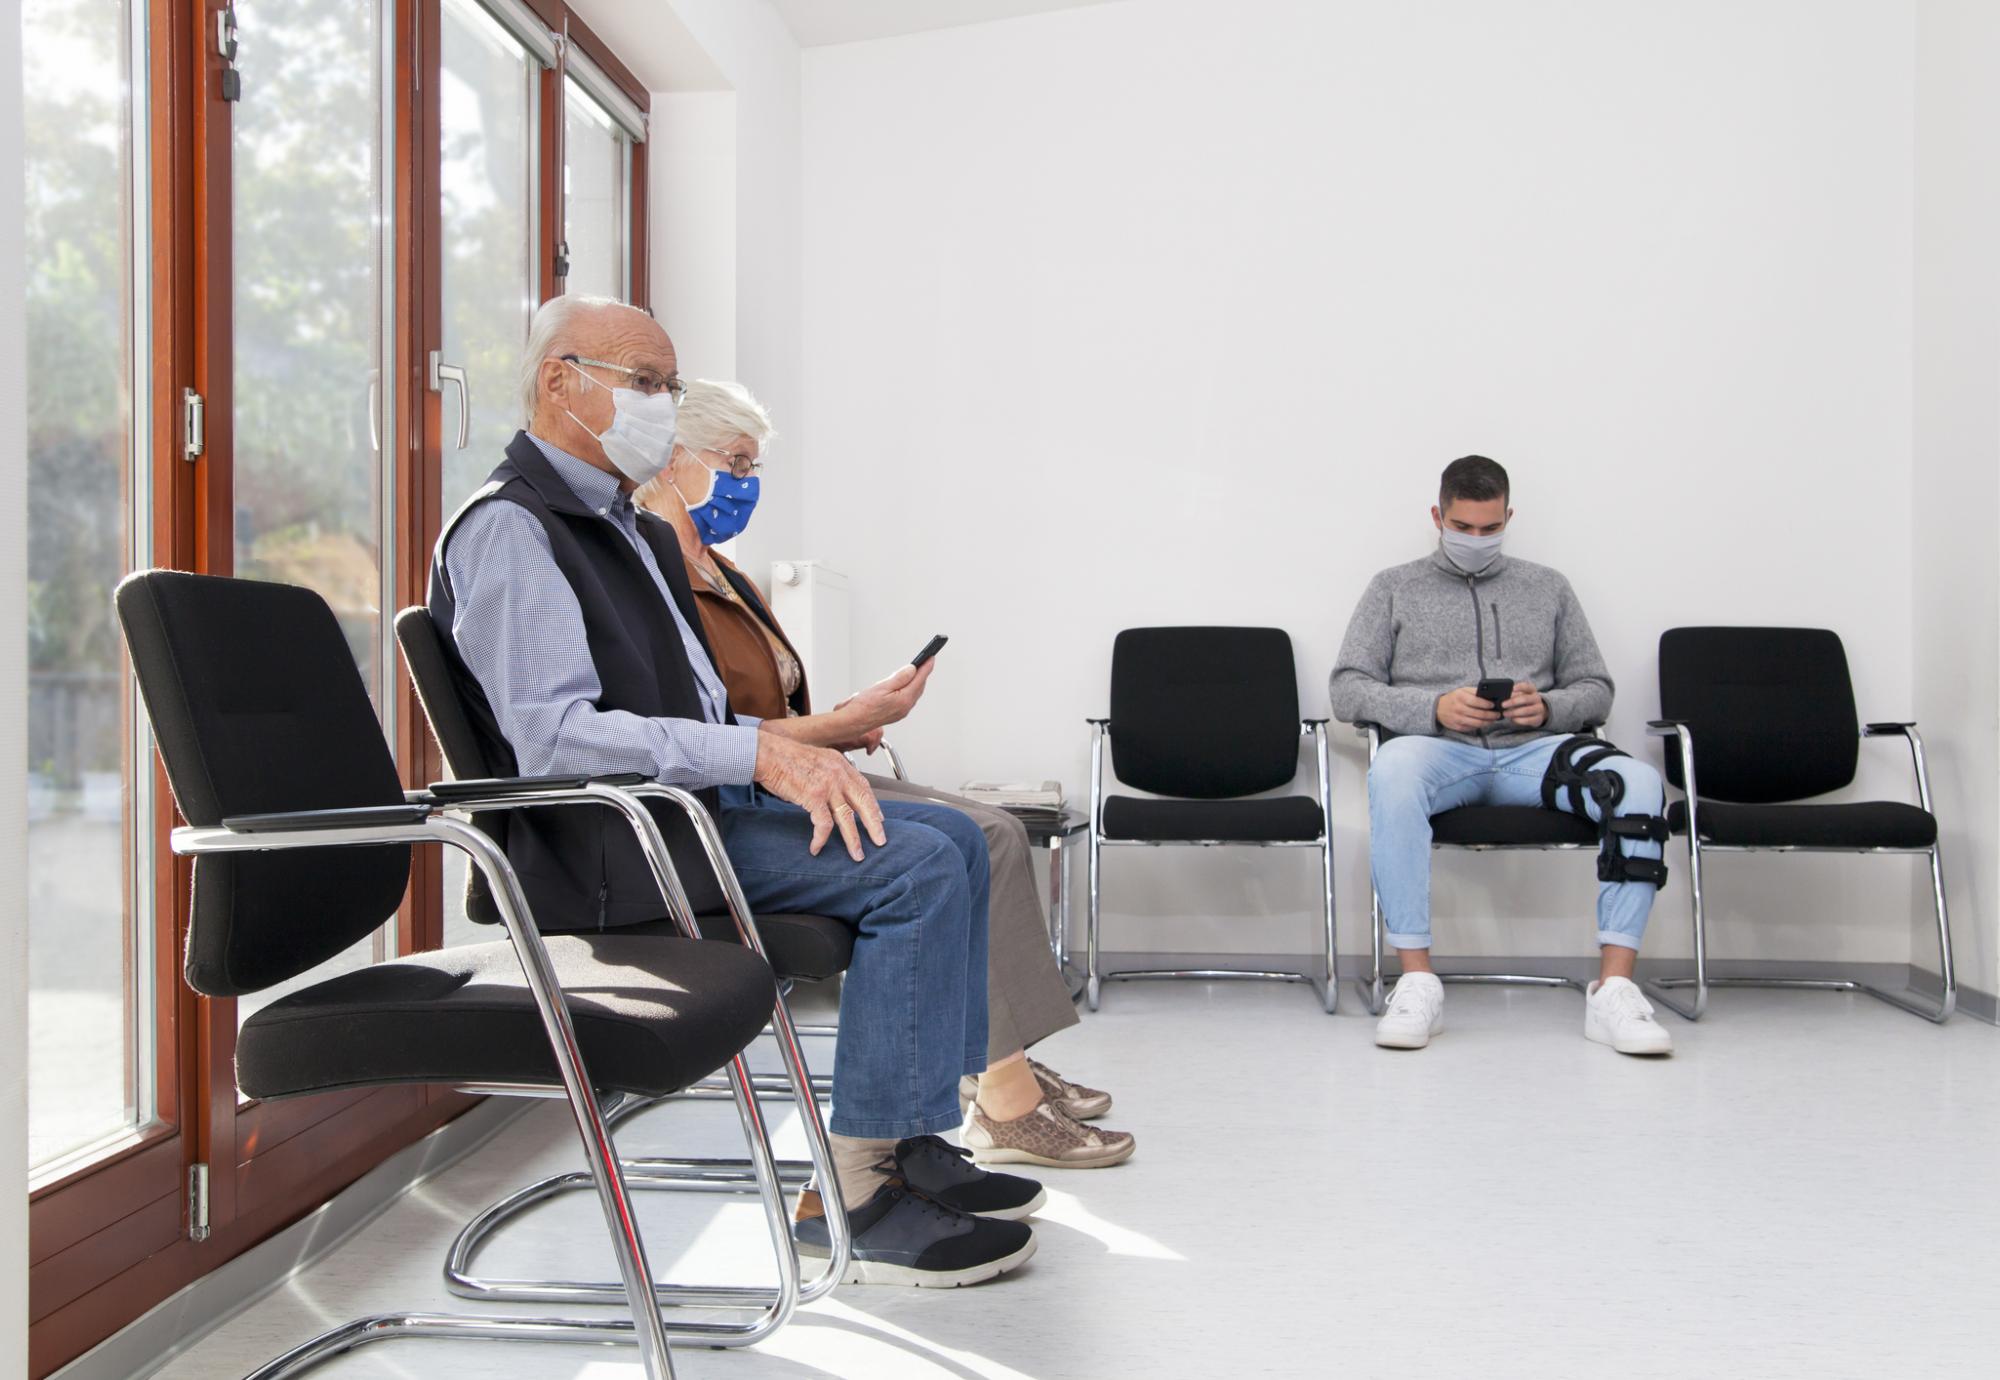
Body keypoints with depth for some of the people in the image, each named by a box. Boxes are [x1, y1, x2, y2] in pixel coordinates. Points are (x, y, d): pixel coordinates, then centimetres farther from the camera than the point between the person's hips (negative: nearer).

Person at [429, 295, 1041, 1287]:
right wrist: (759, 753, -27)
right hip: (610, 845, -10)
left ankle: (914, 1144, 5)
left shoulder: (627, 529, 21)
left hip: (698, 800, 10)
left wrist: (820, 736, 8)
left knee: (951, 837, 5)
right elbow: (552, 737, -23)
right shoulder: (506, 528, -10)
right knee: (917, 866, -20)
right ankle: (853, 1195, -14)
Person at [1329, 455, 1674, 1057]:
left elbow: (1595, 689, 20)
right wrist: (1435, 708, -10)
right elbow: (1348, 689, 7)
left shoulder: (1547, 587, 23)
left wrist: (1548, 708, -5)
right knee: (1392, 771, -40)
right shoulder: (1394, 587, 17)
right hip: (1438, 750, -2)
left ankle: (1614, 987, -30)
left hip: (1532, 751, 2)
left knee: (1639, 783, -29)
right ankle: (1416, 980, -36)